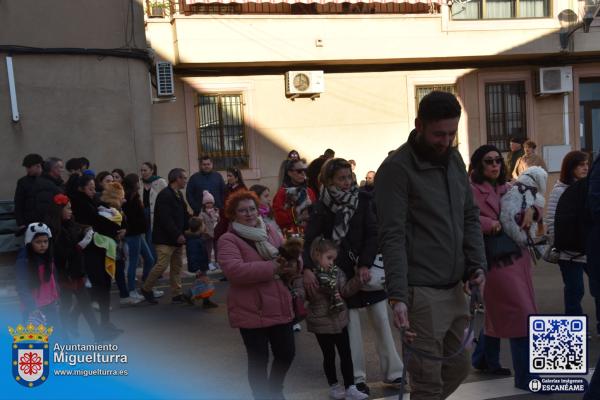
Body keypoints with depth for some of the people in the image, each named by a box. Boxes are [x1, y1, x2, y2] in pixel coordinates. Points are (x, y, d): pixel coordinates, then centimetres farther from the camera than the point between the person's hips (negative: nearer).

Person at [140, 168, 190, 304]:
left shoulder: (179, 195, 13)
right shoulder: (164, 195, -16)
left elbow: (184, 215, 17)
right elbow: (165, 219, -21)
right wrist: (177, 235, -21)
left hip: (177, 238, 9)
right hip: (165, 238, -9)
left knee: (177, 266, 10)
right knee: (162, 265, -9)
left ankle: (176, 294, 16)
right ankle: (146, 289, 13)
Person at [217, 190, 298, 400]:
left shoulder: (270, 232, 9)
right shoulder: (228, 240, -9)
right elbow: (234, 270, -25)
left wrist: (290, 265, -14)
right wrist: (272, 267, -25)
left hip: (279, 308, 6)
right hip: (251, 311, -5)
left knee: (287, 353, 14)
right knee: (258, 360, 5)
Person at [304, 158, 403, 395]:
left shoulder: (363, 200, -3)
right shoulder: (322, 207, -7)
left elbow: (373, 233, -7)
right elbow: (309, 240, -14)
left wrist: (365, 265, -18)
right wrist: (308, 269, -30)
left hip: (367, 267, 2)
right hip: (340, 271, -2)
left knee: (381, 319, 6)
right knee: (351, 324, 4)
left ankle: (393, 372, 18)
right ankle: (357, 377, 16)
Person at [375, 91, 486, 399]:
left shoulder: (454, 159, 10)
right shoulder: (395, 169, -12)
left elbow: (470, 216, 15)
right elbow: (393, 236, -17)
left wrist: (477, 264, 1)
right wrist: (398, 296, -24)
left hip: (455, 288, 7)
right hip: (421, 292, -7)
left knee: (458, 367, 18)